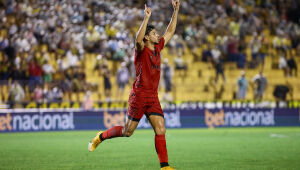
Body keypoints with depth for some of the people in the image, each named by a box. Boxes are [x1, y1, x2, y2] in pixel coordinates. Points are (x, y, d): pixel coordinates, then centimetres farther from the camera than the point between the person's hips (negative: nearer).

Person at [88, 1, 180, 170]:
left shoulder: (158, 48, 12)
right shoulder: (142, 50, -8)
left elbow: (170, 31, 22)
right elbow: (138, 39, -32)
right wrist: (146, 18, -35)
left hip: (153, 97, 6)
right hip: (139, 95, -6)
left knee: (161, 131, -4)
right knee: (128, 131, 2)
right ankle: (101, 137, 25)